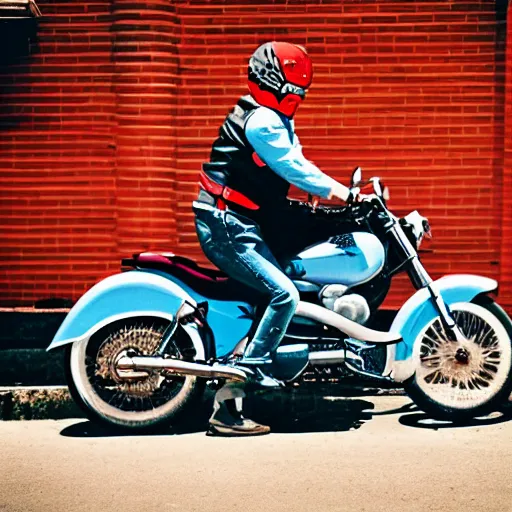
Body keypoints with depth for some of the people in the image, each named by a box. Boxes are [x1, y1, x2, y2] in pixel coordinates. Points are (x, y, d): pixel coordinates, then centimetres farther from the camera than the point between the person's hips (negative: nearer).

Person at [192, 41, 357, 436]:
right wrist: (347, 195, -17)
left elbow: (296, 165, 15)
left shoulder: (276, 119, 17)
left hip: (242, 224, 11)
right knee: (284, 294, -19)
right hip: (228, 227, -11)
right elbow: (295, 169, -21)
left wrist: (346, 191, 6)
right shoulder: (261, 121, -16)